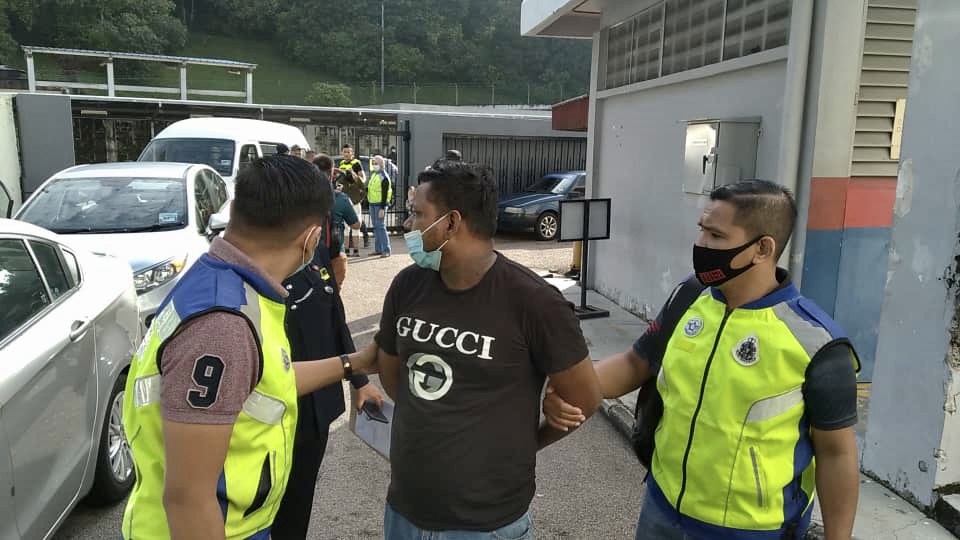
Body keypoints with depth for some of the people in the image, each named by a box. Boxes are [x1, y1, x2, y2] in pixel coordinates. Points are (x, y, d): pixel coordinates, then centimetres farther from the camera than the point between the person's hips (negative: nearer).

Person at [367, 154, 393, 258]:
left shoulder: (384, 177, -12)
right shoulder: (374, 174, 16)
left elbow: (384, 194, -17)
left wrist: (382, 208, -22)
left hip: (380, 205, -9)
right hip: (372, 204, 9)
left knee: (381, 227, -11)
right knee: (376, 227, 11)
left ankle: (386, 250, -9)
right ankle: (378, 249, 18)